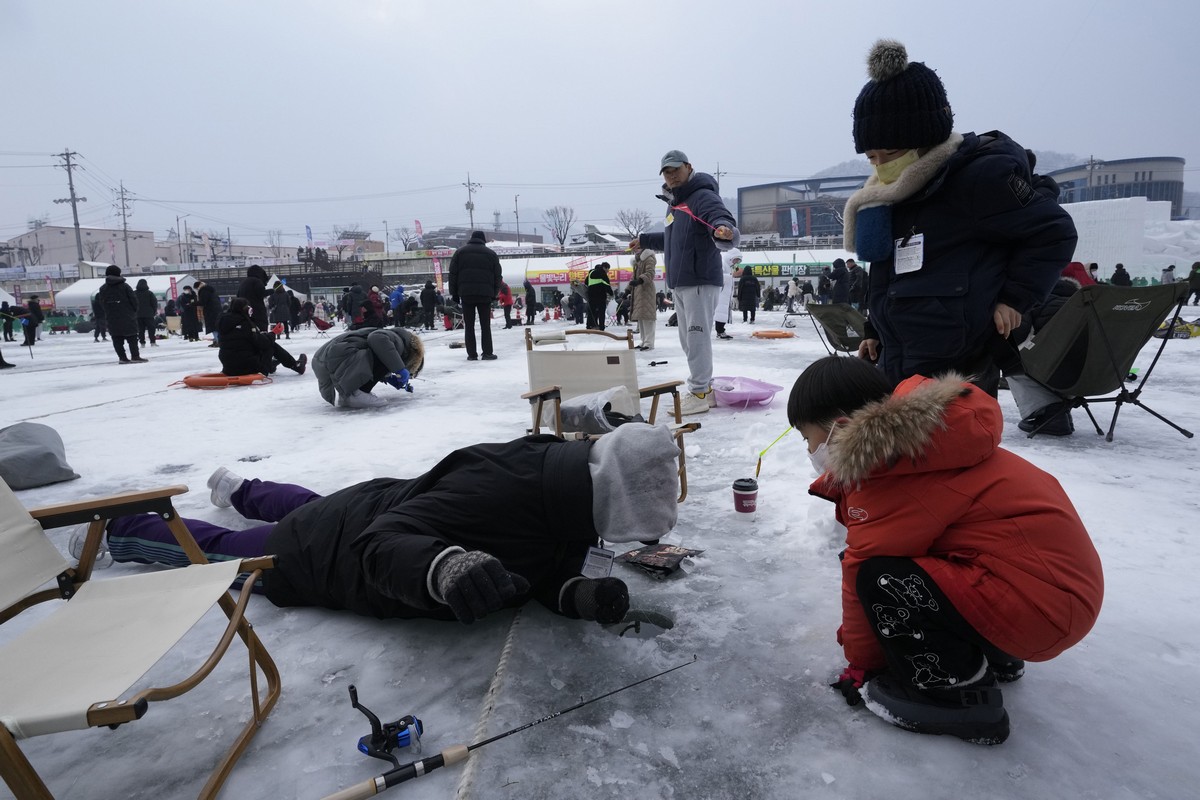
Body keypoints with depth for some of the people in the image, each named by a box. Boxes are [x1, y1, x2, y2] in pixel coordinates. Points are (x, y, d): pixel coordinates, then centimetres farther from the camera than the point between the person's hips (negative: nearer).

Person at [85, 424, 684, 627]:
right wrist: (445, 566, -62)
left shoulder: (567, 483, -17)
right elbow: (380, 544, -42)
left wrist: (581, 596, -30)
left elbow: (542, 577, -8)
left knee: (309, 506, 38)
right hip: (324, 554, -6)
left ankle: (239, 489, 68)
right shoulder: (496, 487, -43)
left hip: (381, 505, 7)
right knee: (217, 550, 20)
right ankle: (113, 529, 48)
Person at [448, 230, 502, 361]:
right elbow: (498, 276, 8)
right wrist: (494, 293, 15)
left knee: (469, 326, 4)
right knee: (485, 325, 4)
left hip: (466, 293, 0)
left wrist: (454, 293, 11)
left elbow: (453, 274, 7)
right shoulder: (491, 253, 10)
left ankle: (472, 354, 3)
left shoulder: (460, 252, 10)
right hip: (485, 294, 0)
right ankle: (487, 353, 2)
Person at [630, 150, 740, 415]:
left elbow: (722, 220, -26)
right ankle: (705, 389, 22)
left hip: (701, 281, -9)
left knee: (697, 337, -9)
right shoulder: (674, 203, 19)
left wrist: (724, 231, -49)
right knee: (688, 339, 12)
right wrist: (644, 240, 44)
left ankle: (699, 394, -3)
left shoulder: (703, 196, -8)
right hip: (678, 282, 9)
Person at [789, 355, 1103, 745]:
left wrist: (861, 663, 6)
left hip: (1038, 607, -10)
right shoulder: (913, 434, 11)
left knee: (878, 578, -19)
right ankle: (993, 656, 21)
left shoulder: (888, 476, -20)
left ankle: (959, 693, -1)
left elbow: (863, 570, -12)